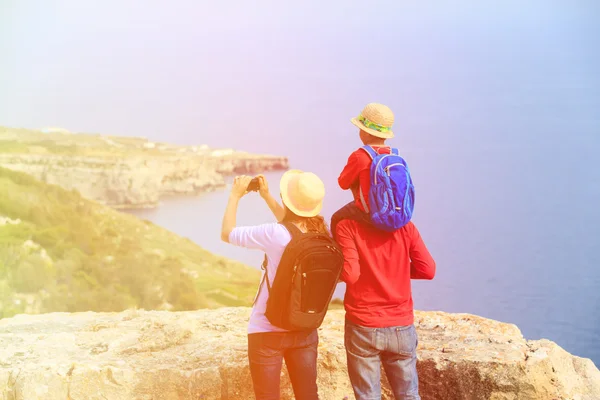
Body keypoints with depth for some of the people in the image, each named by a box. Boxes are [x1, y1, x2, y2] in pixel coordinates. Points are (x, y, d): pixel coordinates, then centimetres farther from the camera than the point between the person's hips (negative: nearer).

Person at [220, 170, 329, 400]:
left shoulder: (275, 234, -23)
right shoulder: (324, 234, -7)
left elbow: (227, 234, -9)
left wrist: (235, 196, 3)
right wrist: (266, 196, 20)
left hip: (267, 332, -4)